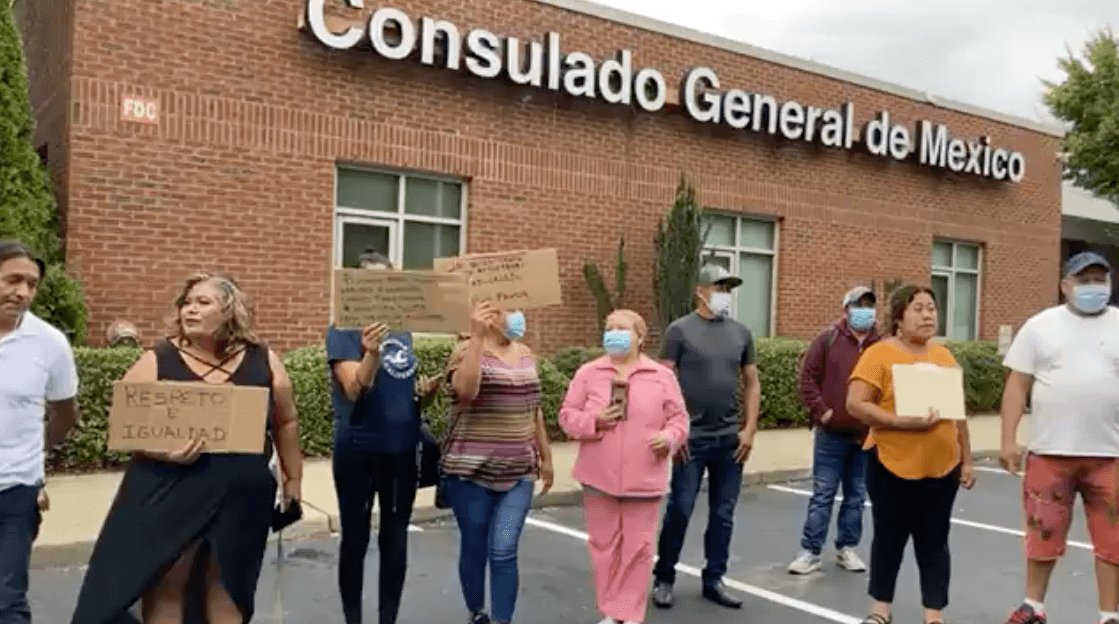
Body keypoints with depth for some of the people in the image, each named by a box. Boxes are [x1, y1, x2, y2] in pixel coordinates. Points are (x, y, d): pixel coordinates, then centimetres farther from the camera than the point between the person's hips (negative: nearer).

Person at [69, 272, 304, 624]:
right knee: (164, 585, 4)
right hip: (170, 494, -1)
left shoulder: (262, 361, 1)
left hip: (240, 496, 1)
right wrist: (163, 451, -23)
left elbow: (285, 423, 10)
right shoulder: (157, 361, -3)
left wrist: (293, 478, 12)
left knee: (227, 584, 12)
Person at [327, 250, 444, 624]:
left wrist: (426, 389, -3)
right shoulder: (343, 330, -8)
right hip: (358, 451, -5)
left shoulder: (403, 330, 9)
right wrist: (372, 352, -37)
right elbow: (355, 390, -19)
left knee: (395, 537, 11)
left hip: (402, 449, 5)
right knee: (356, 538, 5)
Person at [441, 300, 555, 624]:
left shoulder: (525, 354, 11)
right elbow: (464, 390, -29)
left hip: (518, 473, 4)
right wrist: (477, 337, -30)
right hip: (472, 471, -4)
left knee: (504, 552, -5)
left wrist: (545, 456, 20)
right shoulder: (468, 350, -8)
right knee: (474, 550, 9)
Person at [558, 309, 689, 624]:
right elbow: (567, 415, 4)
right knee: (604, 544, 9)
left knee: (638, 547, 4)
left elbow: (679, 418, 6)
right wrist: (593, 421, -15)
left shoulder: (662, 376, 3)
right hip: (599, 477, 1)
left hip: (643, 478, -1)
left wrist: (669, 437, -15)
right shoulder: (588, 373, 3)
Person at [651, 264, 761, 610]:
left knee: (723, 514, 9)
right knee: (679, 510, 1)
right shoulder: (680, 330, -4)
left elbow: (752, 383, 12)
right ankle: (664, 578, 17)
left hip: (731, 440, 4)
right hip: (692, 438, -4)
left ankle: (713, 580, 23)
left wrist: (749, 429, 4)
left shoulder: (741, 332, 9)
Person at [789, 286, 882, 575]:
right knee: (823, 495, 1)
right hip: (831, 433, -3)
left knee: (856, 496, 12)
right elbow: (808, 377, -3)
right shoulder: (828, 339, -1)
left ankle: (847, 548, 25)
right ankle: (810, 551, 8)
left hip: (867, 436, 3)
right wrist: (821, 410, -11)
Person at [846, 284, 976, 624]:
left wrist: (967, 460, 14)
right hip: (892, 467, -4)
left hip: (942, 469, 4)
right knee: (889, 539, 10)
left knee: (934, 542, 9)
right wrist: (903, 422, -22)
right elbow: (855, 404, -15)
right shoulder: (880, 354, -8)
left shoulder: (944, 356, 9)